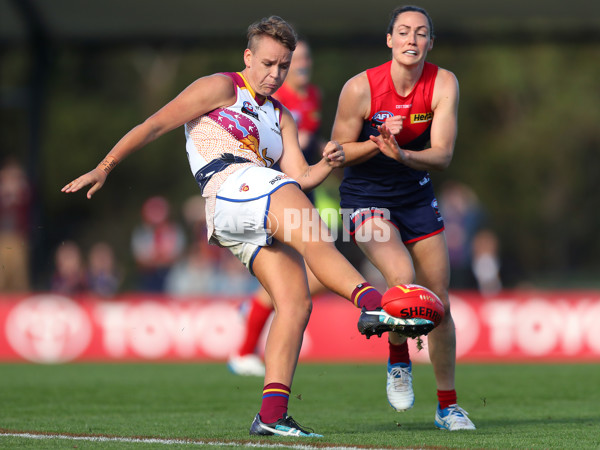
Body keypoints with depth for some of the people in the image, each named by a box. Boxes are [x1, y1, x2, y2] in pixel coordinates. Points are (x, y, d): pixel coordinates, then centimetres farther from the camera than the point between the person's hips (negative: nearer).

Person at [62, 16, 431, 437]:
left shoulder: (282, 118, 32)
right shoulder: (221, 88, 12)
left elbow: (298, 178, 19)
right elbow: (155, 125, 9)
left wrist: (326, 165, -2)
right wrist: (105, 168, 5)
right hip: (229, 182, -7)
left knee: (295, 301, -9)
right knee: (313, 238, -30)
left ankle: (272, 414, -15)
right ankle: (372, 303, -52)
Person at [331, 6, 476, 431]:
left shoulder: (444, 84, -12)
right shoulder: (361, 88, -19)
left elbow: (442, 154, -18)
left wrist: (402, 154, -36)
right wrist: (378, 142, -26)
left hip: (417, 195, 4)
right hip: (366, 197, -4)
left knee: (439, 305, 5)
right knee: (401, 276, -29)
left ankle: (448, 406, 20)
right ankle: (398, 362, -1)